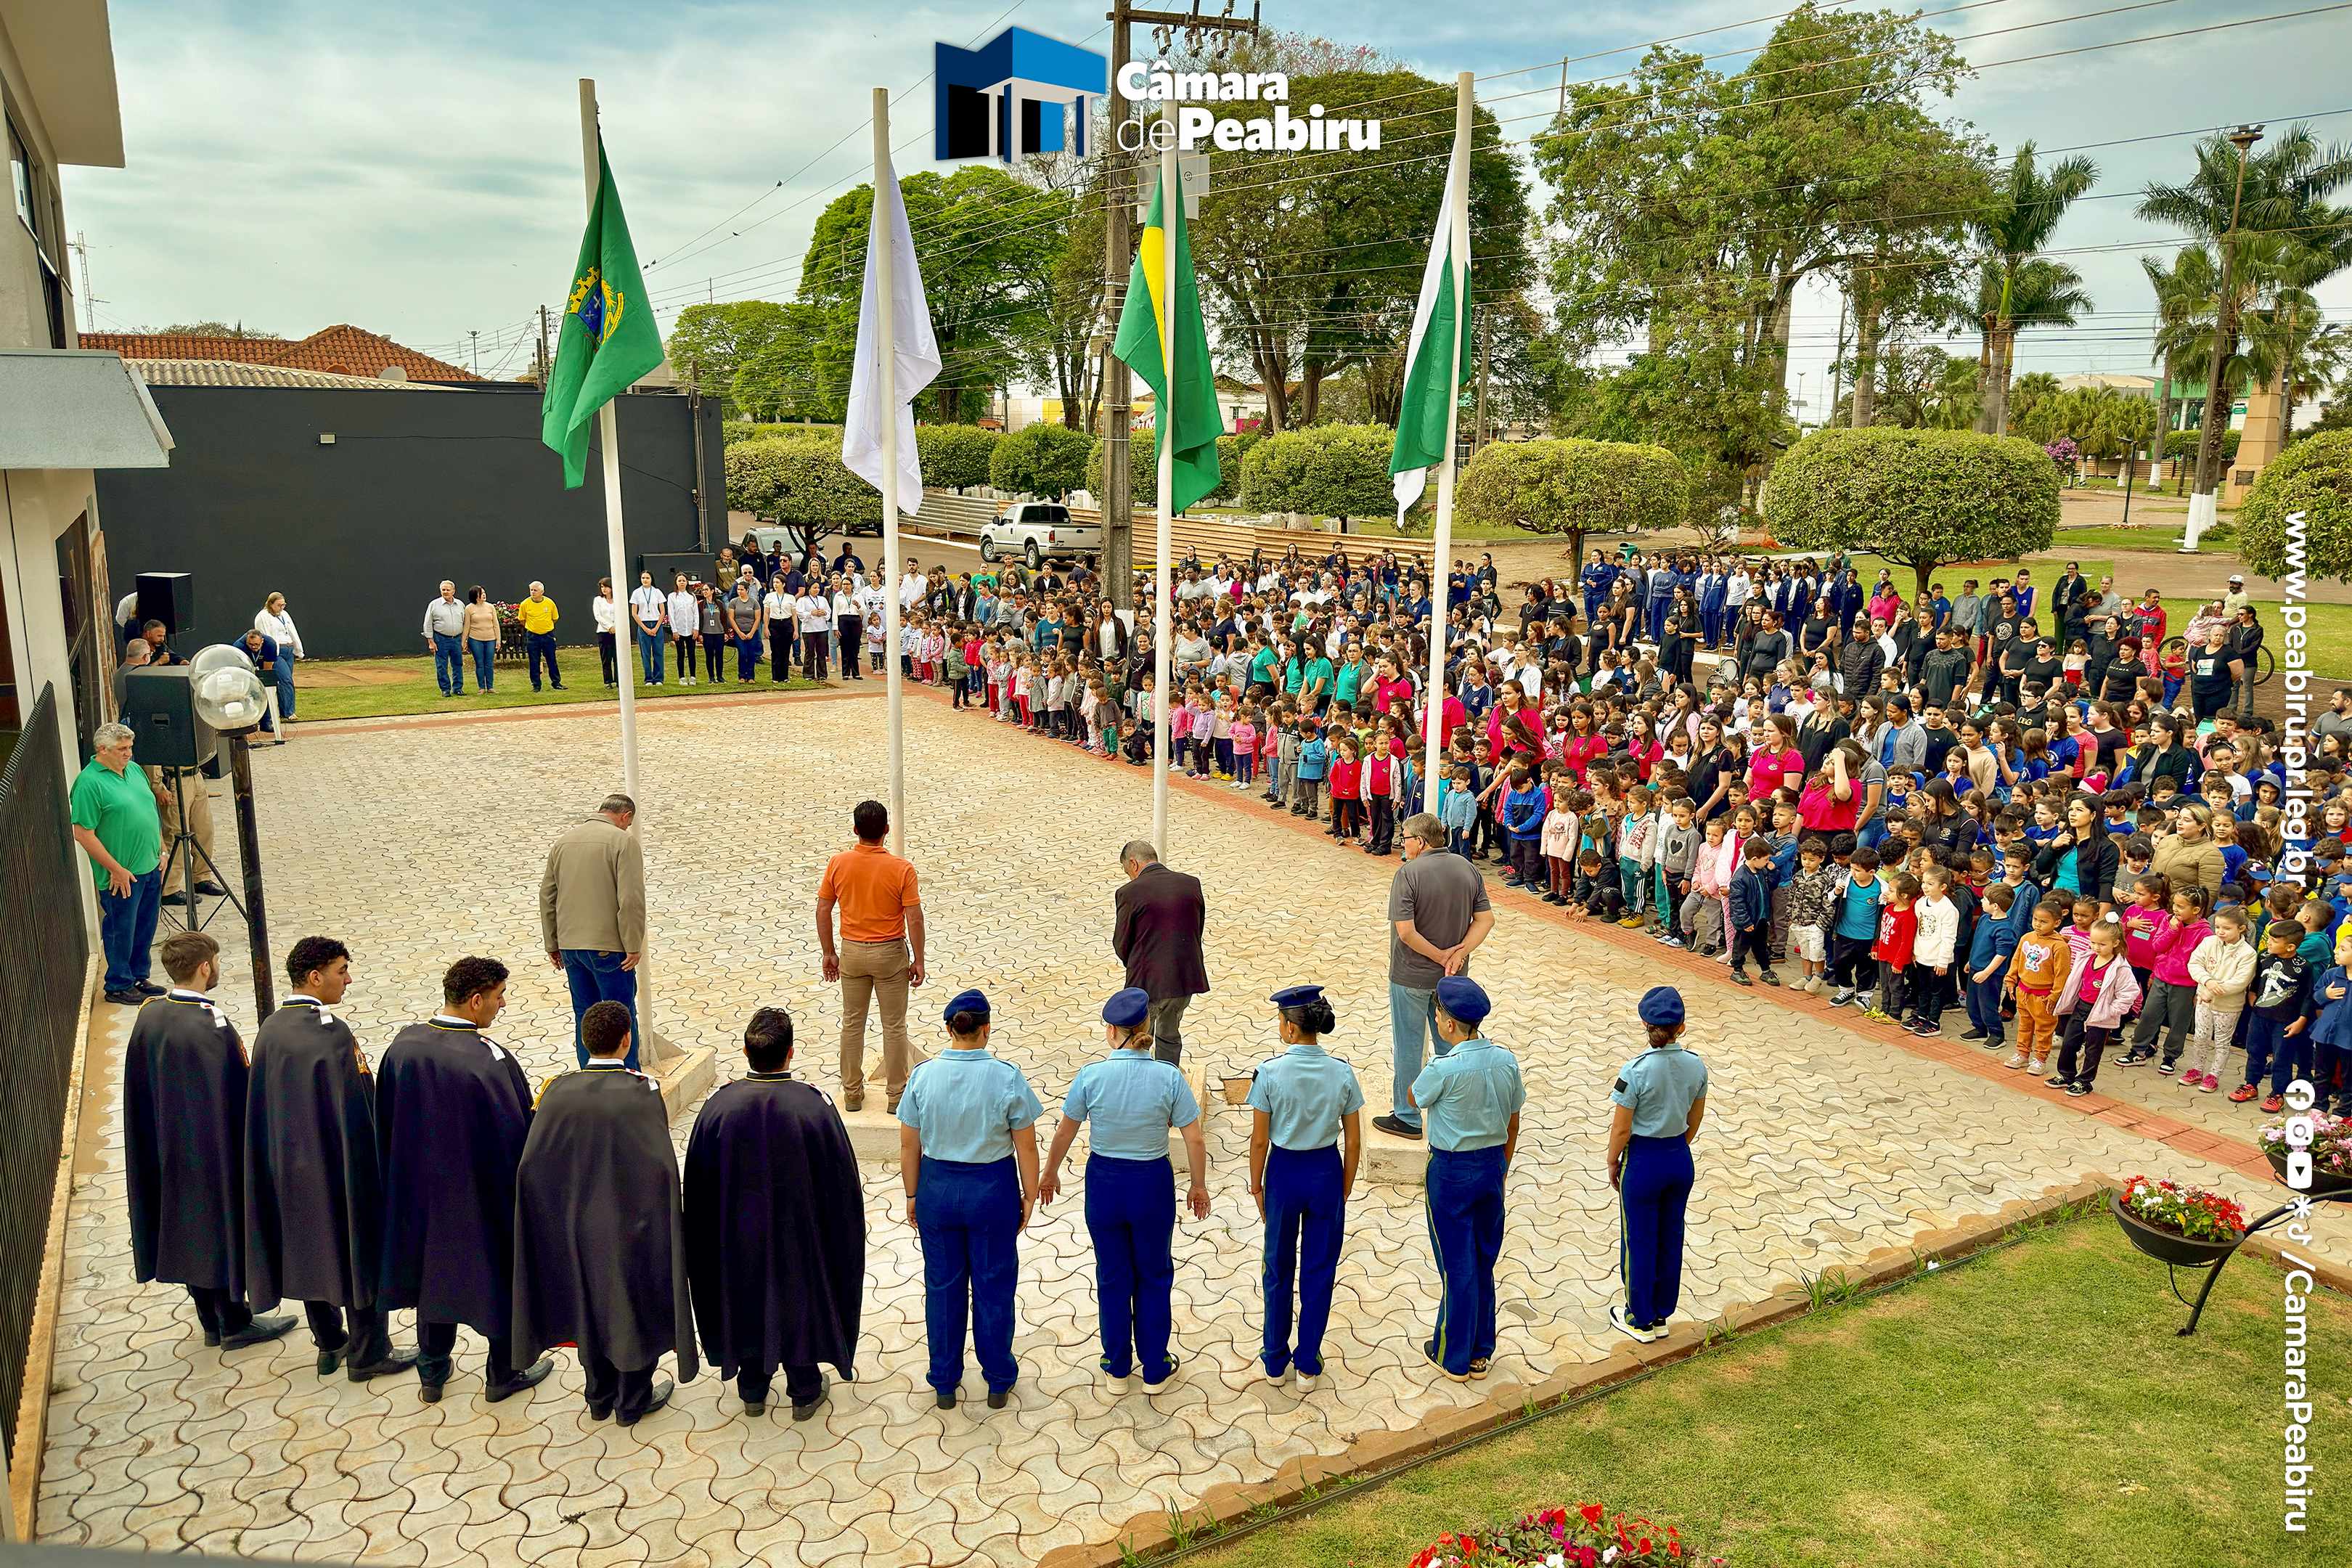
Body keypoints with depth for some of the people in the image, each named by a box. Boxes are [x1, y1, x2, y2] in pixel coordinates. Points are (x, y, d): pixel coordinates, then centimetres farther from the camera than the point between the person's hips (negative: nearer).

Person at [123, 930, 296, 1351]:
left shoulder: (149, 1017, -4)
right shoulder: (212, 1028, -27)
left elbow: (141, 1092, 6)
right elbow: (236, 1098, -22)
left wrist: (163, 1138, 17)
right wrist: (251, 1152, -10)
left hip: (169, 1149, 7)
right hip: (214, 1153, -7)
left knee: (189, 1229, 19)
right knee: (223, 1226, 9)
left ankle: (211, 1320, 33)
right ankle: (234, 1323, 23)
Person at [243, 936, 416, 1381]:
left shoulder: (270, 1029, -1)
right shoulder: (332, 1033, -24)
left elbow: (263, 1104, 7)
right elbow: (355, 1111, -22)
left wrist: (286, 1151, 17)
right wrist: (371, 1169, -12)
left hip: (288, 1166, 7)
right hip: (337, 1165, -7)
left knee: (309, 1251, 20)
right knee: (358, 1253, 8)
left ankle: (329, 1344, 34)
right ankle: (367, 1353, 20)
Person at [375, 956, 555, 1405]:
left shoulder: (403, 1045, -10)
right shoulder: (490, 1060, -29)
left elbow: (385, 1122, 3)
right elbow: (517, 1135, -22)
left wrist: (407, 1172, 15)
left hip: (421, 1186, 5)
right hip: (482, 1195, -5)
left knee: (434, 1268, 23)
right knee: (500, 1275, 16)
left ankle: (431, 1373, 38)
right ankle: (505, 1373, 32)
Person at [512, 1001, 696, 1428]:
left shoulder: (559, 1091, -11)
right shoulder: (642, 1092, -21)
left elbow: (530, 1164, -13)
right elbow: (661, 1167, -26)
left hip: (578, 1224, 4)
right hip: (631, 1224, -3)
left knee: (591, 1307, 22)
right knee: (636, 1306, 16)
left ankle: (599, 1397, 38)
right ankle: (632, 1401, 31)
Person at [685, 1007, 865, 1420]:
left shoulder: (718, 1107, -19)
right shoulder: (814, 1106, -25)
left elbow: (699, 1183, -6)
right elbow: (840, 1179, -14)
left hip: (738, 1233, 2)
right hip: (797, 1232, -2)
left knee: (746, 1303, 23)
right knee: (799, 1303, 19)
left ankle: (752, 1390, 40)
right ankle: (805, 1392, 36)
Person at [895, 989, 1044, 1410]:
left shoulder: (922, 1076, -10)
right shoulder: (1007, 1077, -16)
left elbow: (909, 1146, -3)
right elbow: (1026, 1146, -10)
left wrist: (913, 1195, 10)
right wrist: (1029, 1196, 3)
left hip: (937, 1189, 2)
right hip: (994, 1190, -2)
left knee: (943, 1286, 17)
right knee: (993, 1287, 14)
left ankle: (944, 1384, 30)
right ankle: (999, 1383, 28)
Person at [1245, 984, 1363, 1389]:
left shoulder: (1270, 1073, -17)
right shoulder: (1342, 1072, -10)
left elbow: (1260, 1140, -10)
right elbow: (1354, 1142, -4)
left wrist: (1257, 1186, 5)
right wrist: (1345, 1189, 9)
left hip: (1283, 1172, -1)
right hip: (1327, 1172, 1)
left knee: (1279, 1268, 17)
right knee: (1319, 1269, 15)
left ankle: (1275, 1361, 30)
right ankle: (1307, 1364, 25)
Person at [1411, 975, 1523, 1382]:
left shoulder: (1445, 1068, -24)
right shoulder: (1506, 1061, -6)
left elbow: (1415, 1099, -3)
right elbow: (1512, 1125, 5)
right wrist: (1500, 1172, 17)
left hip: (1451, 1171, -5)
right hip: (1492, 1165, 5)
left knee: (1457, 1266, 8)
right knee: (1484, 1263, 18)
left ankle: (1453, 1357, 23)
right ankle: (1481, 1352, 30)